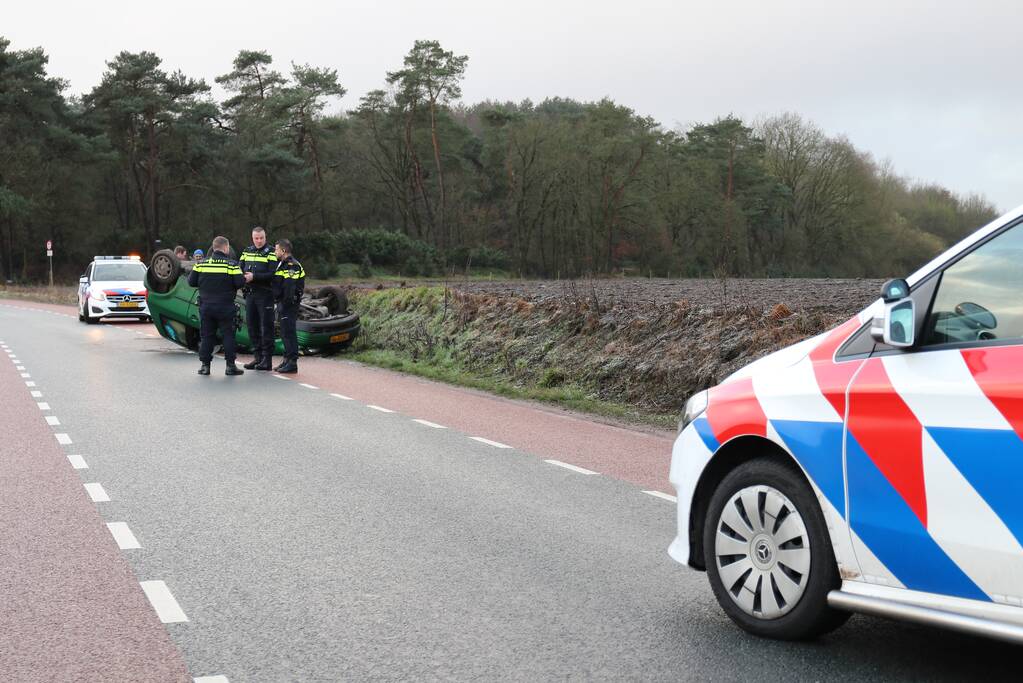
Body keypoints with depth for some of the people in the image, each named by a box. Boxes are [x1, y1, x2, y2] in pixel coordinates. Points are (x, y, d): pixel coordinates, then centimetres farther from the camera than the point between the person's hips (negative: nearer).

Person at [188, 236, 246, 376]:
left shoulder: (201, 263, 1)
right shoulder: (231, 264, -8)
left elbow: (191, 282, 3)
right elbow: (240, 283, -13)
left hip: (205, 306, 3)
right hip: (225, 306, -2)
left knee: (206, 335, 9)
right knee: (228, 335, 4)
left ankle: (205, 365, 9)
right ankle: (230, 366, 3)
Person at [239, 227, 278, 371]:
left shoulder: (271, 253, -4)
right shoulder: (247, 251, 14)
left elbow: (272, 274, -15)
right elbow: (239, 269, 10)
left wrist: (254, 276, -21)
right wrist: (243, 276, -12)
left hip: (265, 294, -6)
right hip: (250, 294, 6)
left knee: (266, 326, -4)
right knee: (252, 325, 10)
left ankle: (267, 359, 0)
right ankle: (257, 357, 19)